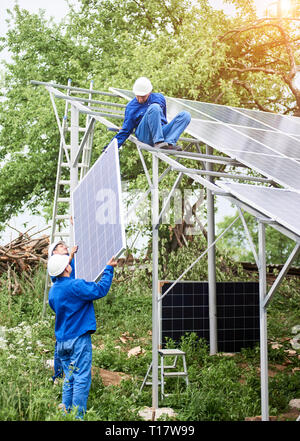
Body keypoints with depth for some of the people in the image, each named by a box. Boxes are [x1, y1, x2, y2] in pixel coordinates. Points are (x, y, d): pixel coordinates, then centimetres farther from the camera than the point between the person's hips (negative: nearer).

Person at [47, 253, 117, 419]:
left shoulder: (53, 290, 11)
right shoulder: (75, 286, -15)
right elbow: (100, 290, -15)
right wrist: (109, 269, -3)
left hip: (62, 341, 8)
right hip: (78, 339, -8)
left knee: (69, 379, 14)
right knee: (81, 379, -4)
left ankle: (65, 413, 14)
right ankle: (78, 416, -5)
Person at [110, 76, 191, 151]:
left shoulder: (159, 98, 11)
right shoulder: (131, 107, 4)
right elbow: (125, 131, 6)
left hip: (162, 132, 4)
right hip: (144, 135, -4)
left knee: (185, 115, -17)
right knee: (154, 107, -29)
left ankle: (169, 143, -34)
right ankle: (158, 142, -32)